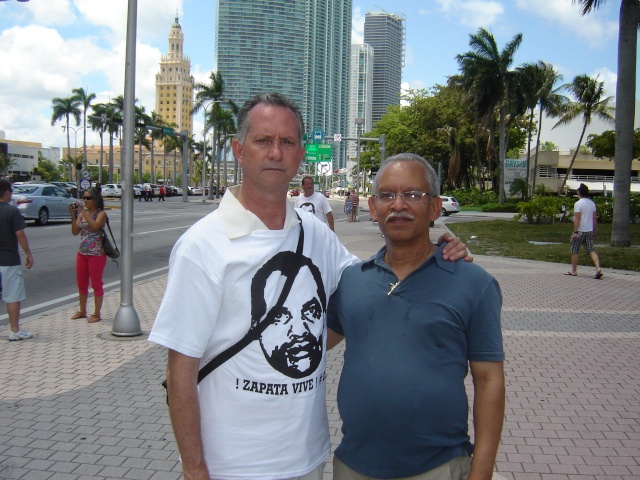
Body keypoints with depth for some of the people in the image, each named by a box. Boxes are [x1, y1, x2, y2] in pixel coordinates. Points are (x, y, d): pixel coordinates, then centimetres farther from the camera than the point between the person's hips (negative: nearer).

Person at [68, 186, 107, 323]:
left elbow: (95, 226, -28)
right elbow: (75, 232, -1)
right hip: (82, 253, 6)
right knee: (81, 284, 15)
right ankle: (82, 311, 29)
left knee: (96, 284, 2)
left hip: (96, 254, -6)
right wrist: (73, 215, -12)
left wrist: (83, 212, -26)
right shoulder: (81, 213, 8)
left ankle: (96, 314, 10)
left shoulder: (101, 214, -8)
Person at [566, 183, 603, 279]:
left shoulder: (578, 204, -12)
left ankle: (574, 271, 15)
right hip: (590, 231, 6)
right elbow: (594, 218, 11)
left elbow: (577, 219, -17)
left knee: (574, 251, 7)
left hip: (580, 231, -6)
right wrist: (594, 230, 17)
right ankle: (598, 268, -13)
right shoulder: (592, 203, 8)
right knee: (591, 250, 4)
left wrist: (575, 232, -16)